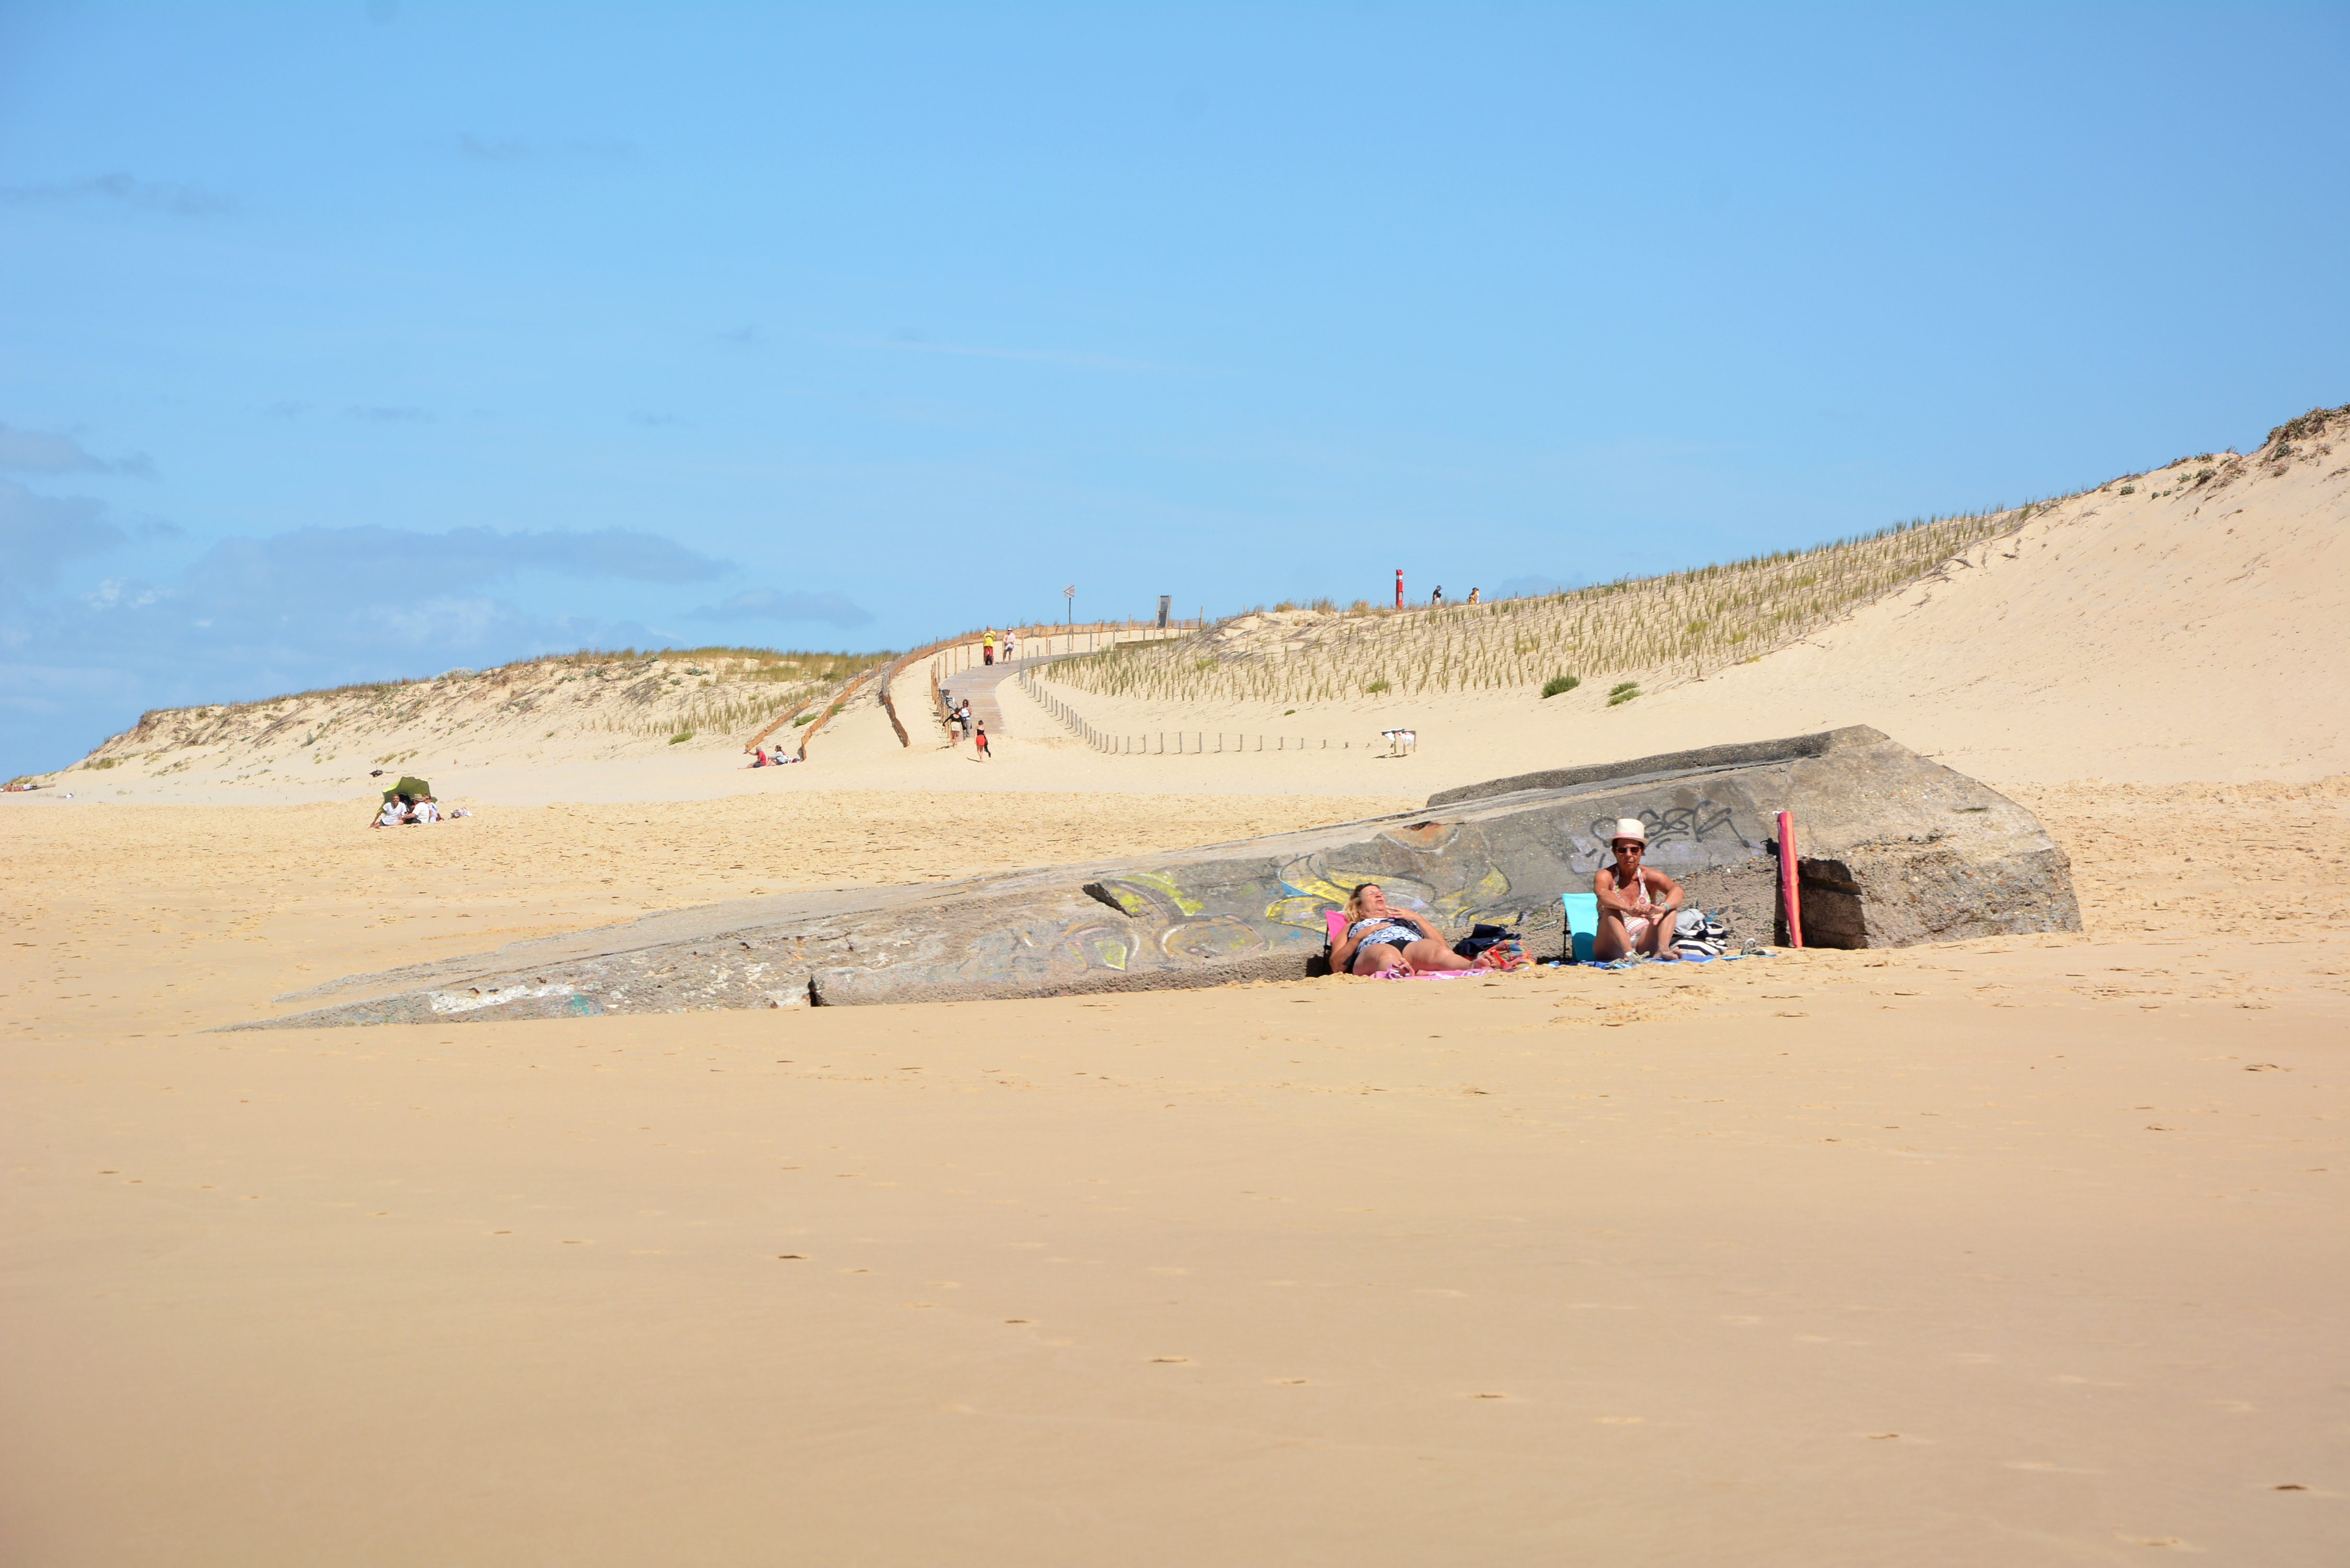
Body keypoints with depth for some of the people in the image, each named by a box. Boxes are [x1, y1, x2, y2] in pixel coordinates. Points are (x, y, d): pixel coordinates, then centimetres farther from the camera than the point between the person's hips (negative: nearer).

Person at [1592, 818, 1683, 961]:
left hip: (1644, 947, 2)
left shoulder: (1649, 876, 2)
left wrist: (1662, 908, -41)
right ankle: (1628, 954, -49)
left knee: (1670, 905, -14)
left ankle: (1663, 949, -37)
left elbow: (1677, 890, -18)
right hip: (1612, 949, -2)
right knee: (1612, 909, -27)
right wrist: (1628, 909, -50)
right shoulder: (1605, 875, -5)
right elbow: (1602, 893, -29)